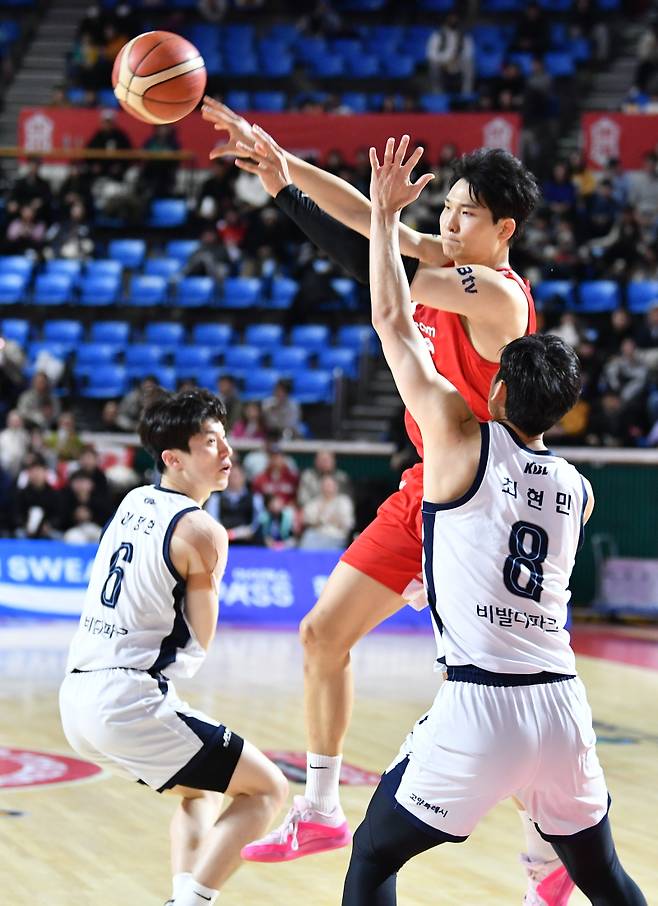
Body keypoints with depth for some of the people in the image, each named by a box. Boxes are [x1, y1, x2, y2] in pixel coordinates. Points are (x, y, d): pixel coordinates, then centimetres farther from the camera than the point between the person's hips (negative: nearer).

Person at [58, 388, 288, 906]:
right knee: (267, 789, 2)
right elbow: (199, 645, -1)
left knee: (201, 787, 30)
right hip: (130, 702, -9)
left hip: (77, 696, 9)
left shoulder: (133, 502, 13)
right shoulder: (201, 532, -11)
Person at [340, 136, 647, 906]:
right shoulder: (578, 489, 13)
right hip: (563, 702, 5)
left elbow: (394, 325, 3)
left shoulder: (464, 441, -3)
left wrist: (385, 215, 13)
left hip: (480, 706, -5)